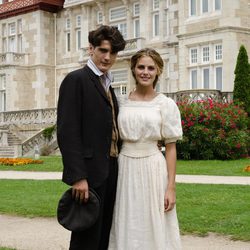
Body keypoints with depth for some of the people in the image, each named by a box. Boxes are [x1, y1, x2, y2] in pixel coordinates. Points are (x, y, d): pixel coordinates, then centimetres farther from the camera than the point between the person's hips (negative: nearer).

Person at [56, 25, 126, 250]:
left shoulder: (107, 85, 18)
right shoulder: (76, 80, -8)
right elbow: (67, 132, -16)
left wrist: (115, 170, 12)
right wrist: (78, 177, -21)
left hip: (109, 171, 8)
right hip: (90, 172, -8)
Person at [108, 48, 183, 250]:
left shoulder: (166, 104, -3)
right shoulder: (122, 103, 6)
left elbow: (171, 147, -3)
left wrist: (171, 187, -8)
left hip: (152, 170, -3)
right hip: (125, 169, 3)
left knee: (153, 228, 3)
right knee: (127, 227, 9)